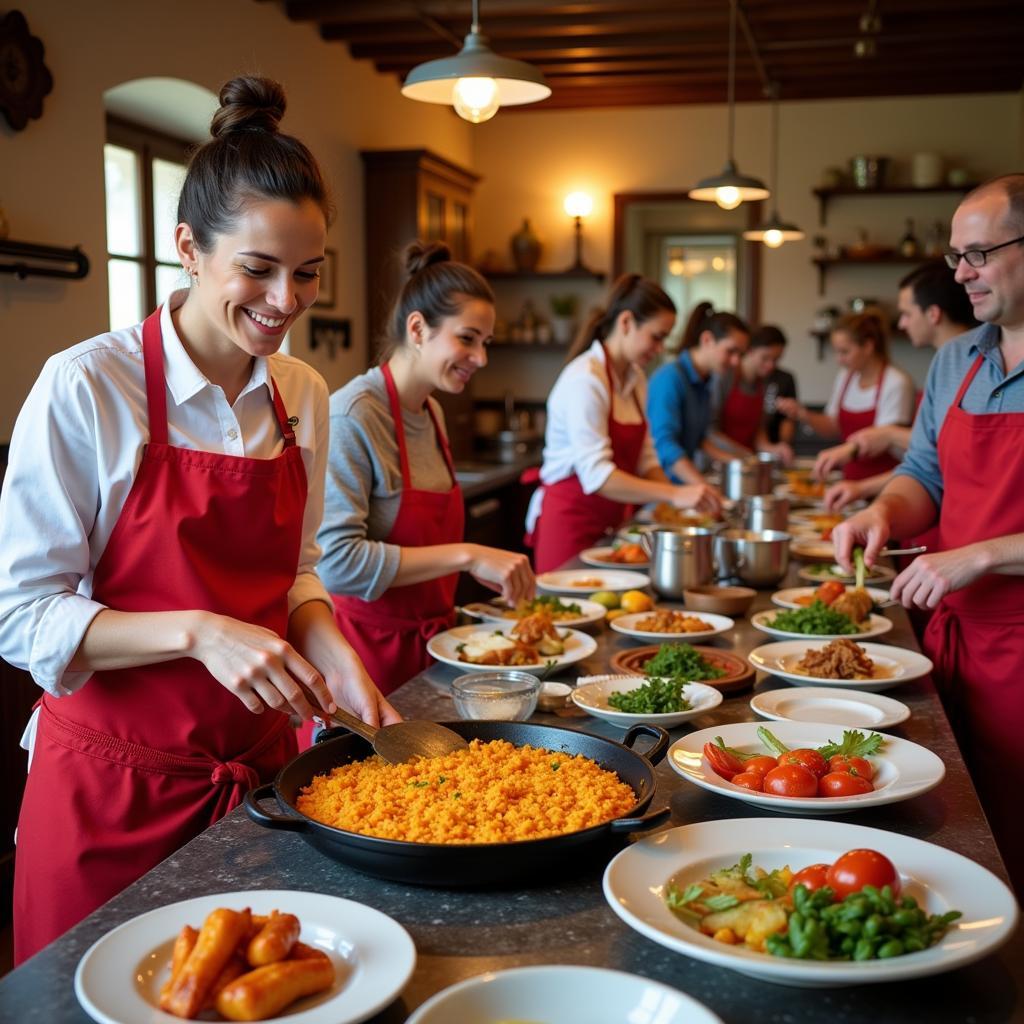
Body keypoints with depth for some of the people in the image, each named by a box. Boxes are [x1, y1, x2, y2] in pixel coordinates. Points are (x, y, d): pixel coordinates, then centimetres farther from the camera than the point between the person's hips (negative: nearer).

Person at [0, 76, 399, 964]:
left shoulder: (303, 397, 2)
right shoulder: (87, 387, -14)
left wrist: (332, 654, -7)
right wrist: (198, 632, -25)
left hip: (259, 764, 5)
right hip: (116, 782, -4)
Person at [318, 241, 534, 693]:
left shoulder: (432, 413, 7)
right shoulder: (352, 415, -18)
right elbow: (336, 561, -26)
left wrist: (479, 566, 3)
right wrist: (466, 555, -26)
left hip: (429, 638, 8)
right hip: (371, 650, -8)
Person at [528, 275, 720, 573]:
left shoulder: (635, 379, 7)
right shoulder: (585, 379, -19)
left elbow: (644, 459, 11)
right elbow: (596, 475, -27)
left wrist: (685, 502, -3)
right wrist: (675, 495, -31)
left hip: (609, 521, 8)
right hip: (570, 522, -8)